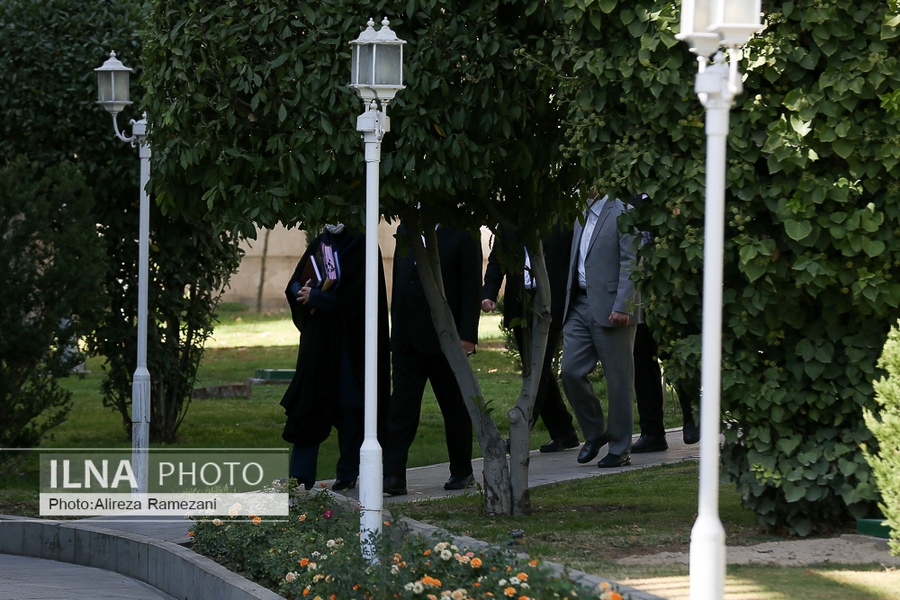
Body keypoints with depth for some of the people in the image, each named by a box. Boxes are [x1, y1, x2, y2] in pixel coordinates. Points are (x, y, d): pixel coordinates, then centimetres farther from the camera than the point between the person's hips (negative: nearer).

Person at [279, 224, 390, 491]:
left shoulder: (361, 246, -7)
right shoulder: (318, 244, 11)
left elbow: (355, 294, -16)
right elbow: (295, 282, 12)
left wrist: (314, 297, -12)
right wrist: (302, 292, -11)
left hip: (349, 339, -5)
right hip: (317, 336, 5)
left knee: (348, 406, 0)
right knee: (310, 400, 1)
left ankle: (348, 473, 9)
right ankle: (302, 475, 1)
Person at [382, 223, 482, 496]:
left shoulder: (462, 234, -6)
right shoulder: (405, 230, 10)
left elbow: (472, 288, -8)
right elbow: (398, 282, 15)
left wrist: (467, 336, -14)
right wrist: (395, 330, 11)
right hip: (406, 340, 4)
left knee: (454, 406, 8)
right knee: (401, 406, -3)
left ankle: (462, 472, 22)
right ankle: (393, 476, -6)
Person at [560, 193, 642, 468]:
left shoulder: (622, 212, -8)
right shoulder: (582, 214, 17)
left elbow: (631, 264, -14)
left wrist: (622, 306, -20)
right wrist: (570, 301, 17)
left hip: (610, 308, -7)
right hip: (580, 306, 7)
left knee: (618, 380, 0)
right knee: (570, 371, -1)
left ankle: (620, 450, 8)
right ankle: (595, 432, 17)